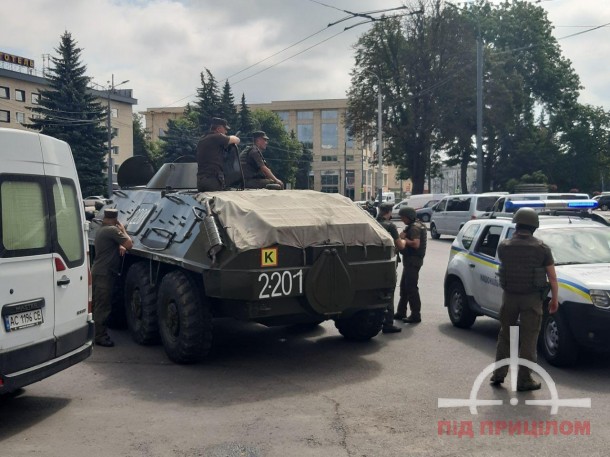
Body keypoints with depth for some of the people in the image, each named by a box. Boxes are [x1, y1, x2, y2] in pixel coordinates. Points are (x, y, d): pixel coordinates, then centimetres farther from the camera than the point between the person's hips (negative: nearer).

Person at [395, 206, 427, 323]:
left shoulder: (415, 227, -16)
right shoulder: (411, 226, 17)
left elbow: (416, 244, -26)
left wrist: (405, 239, -16)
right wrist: (403, 237, 0)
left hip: (413, 260, -11)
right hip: (410, 260, 11)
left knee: (411, 287, -9)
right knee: (404, 286, 16)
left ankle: (416, 315, -5)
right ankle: (401, 312, 24)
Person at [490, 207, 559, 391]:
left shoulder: (503, 246, -6)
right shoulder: (542, 248, -9)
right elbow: (552, 277, -5)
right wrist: (554, 299, 7)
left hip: (509, 296, 2)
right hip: (532, 298, -2)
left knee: (505, 336, 16)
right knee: (528, 339, 5)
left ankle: (498, 374, 20)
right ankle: (524, 380, 9)